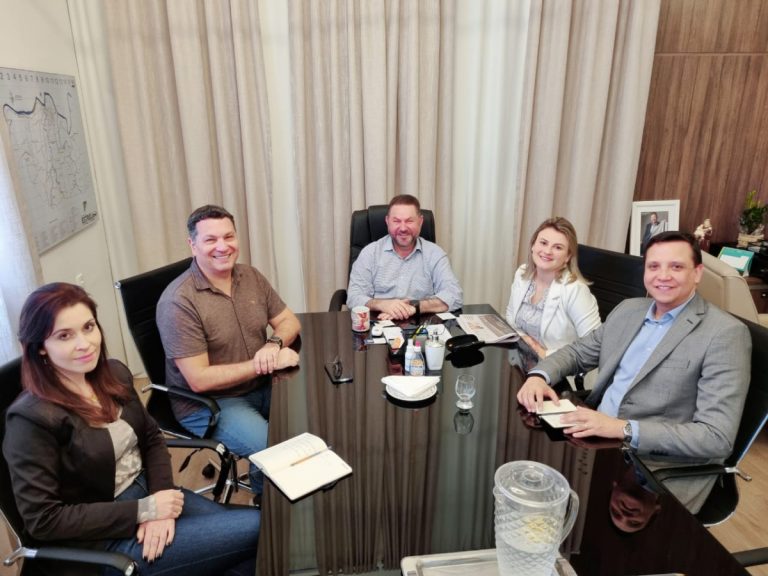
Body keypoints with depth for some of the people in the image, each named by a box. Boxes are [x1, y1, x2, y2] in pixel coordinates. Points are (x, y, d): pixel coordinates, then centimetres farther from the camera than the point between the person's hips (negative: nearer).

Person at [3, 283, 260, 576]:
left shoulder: (114, 374, -1)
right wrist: (145, 511, -19)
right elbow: (43, 520, -17)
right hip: (102, 539, -6)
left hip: (147, 493, 6)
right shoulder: (32, 418, -20)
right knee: (260, 528, -13)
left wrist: (159, 502, -10)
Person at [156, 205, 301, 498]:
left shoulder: (250, 276, 0)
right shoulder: (179, 302, -21)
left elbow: (289, 320, 7)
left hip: (259, 386, 7)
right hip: (207, 403, -6)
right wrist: (264, 364, -22)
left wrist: (274, 344, -16)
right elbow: (199, 380, -22)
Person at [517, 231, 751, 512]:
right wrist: (539, 375, -7)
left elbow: (717, 438, -17)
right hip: (595, 439, 6)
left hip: (661, 469, -6)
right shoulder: (628, 309, 9)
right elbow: (577, 352, 16)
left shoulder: (725, 333, -11)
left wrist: (623, 429, -26)